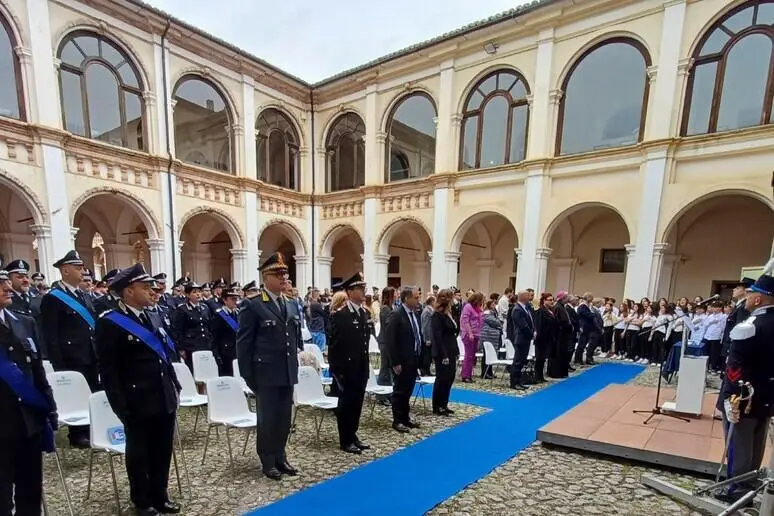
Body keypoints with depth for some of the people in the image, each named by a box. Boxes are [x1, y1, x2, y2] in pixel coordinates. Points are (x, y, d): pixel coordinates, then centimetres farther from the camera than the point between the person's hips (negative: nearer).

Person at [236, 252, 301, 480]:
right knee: (267, 418, 8)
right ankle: (268, 462, 26)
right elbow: (243, 343, -9)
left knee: (284, 418, 15)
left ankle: (280, 457, 33)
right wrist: (248, 376, -10)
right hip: (266, 374, -5)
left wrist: (296, 367, 11)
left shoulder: (292, 306, 9)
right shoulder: (252, 305, -10)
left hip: (288, 373, 6)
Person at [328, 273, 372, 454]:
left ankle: (353, 435, 30)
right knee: (346, 404, 6)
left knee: (357, 403, 15)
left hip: (361, 367, 7)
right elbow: (334, 345, -13)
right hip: (346, 368, -7)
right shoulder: (340, 315, -15)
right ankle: (345, 440, 20)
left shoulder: (366, 313, 7)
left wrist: (366, 364, 12)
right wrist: (336, 370, -13)